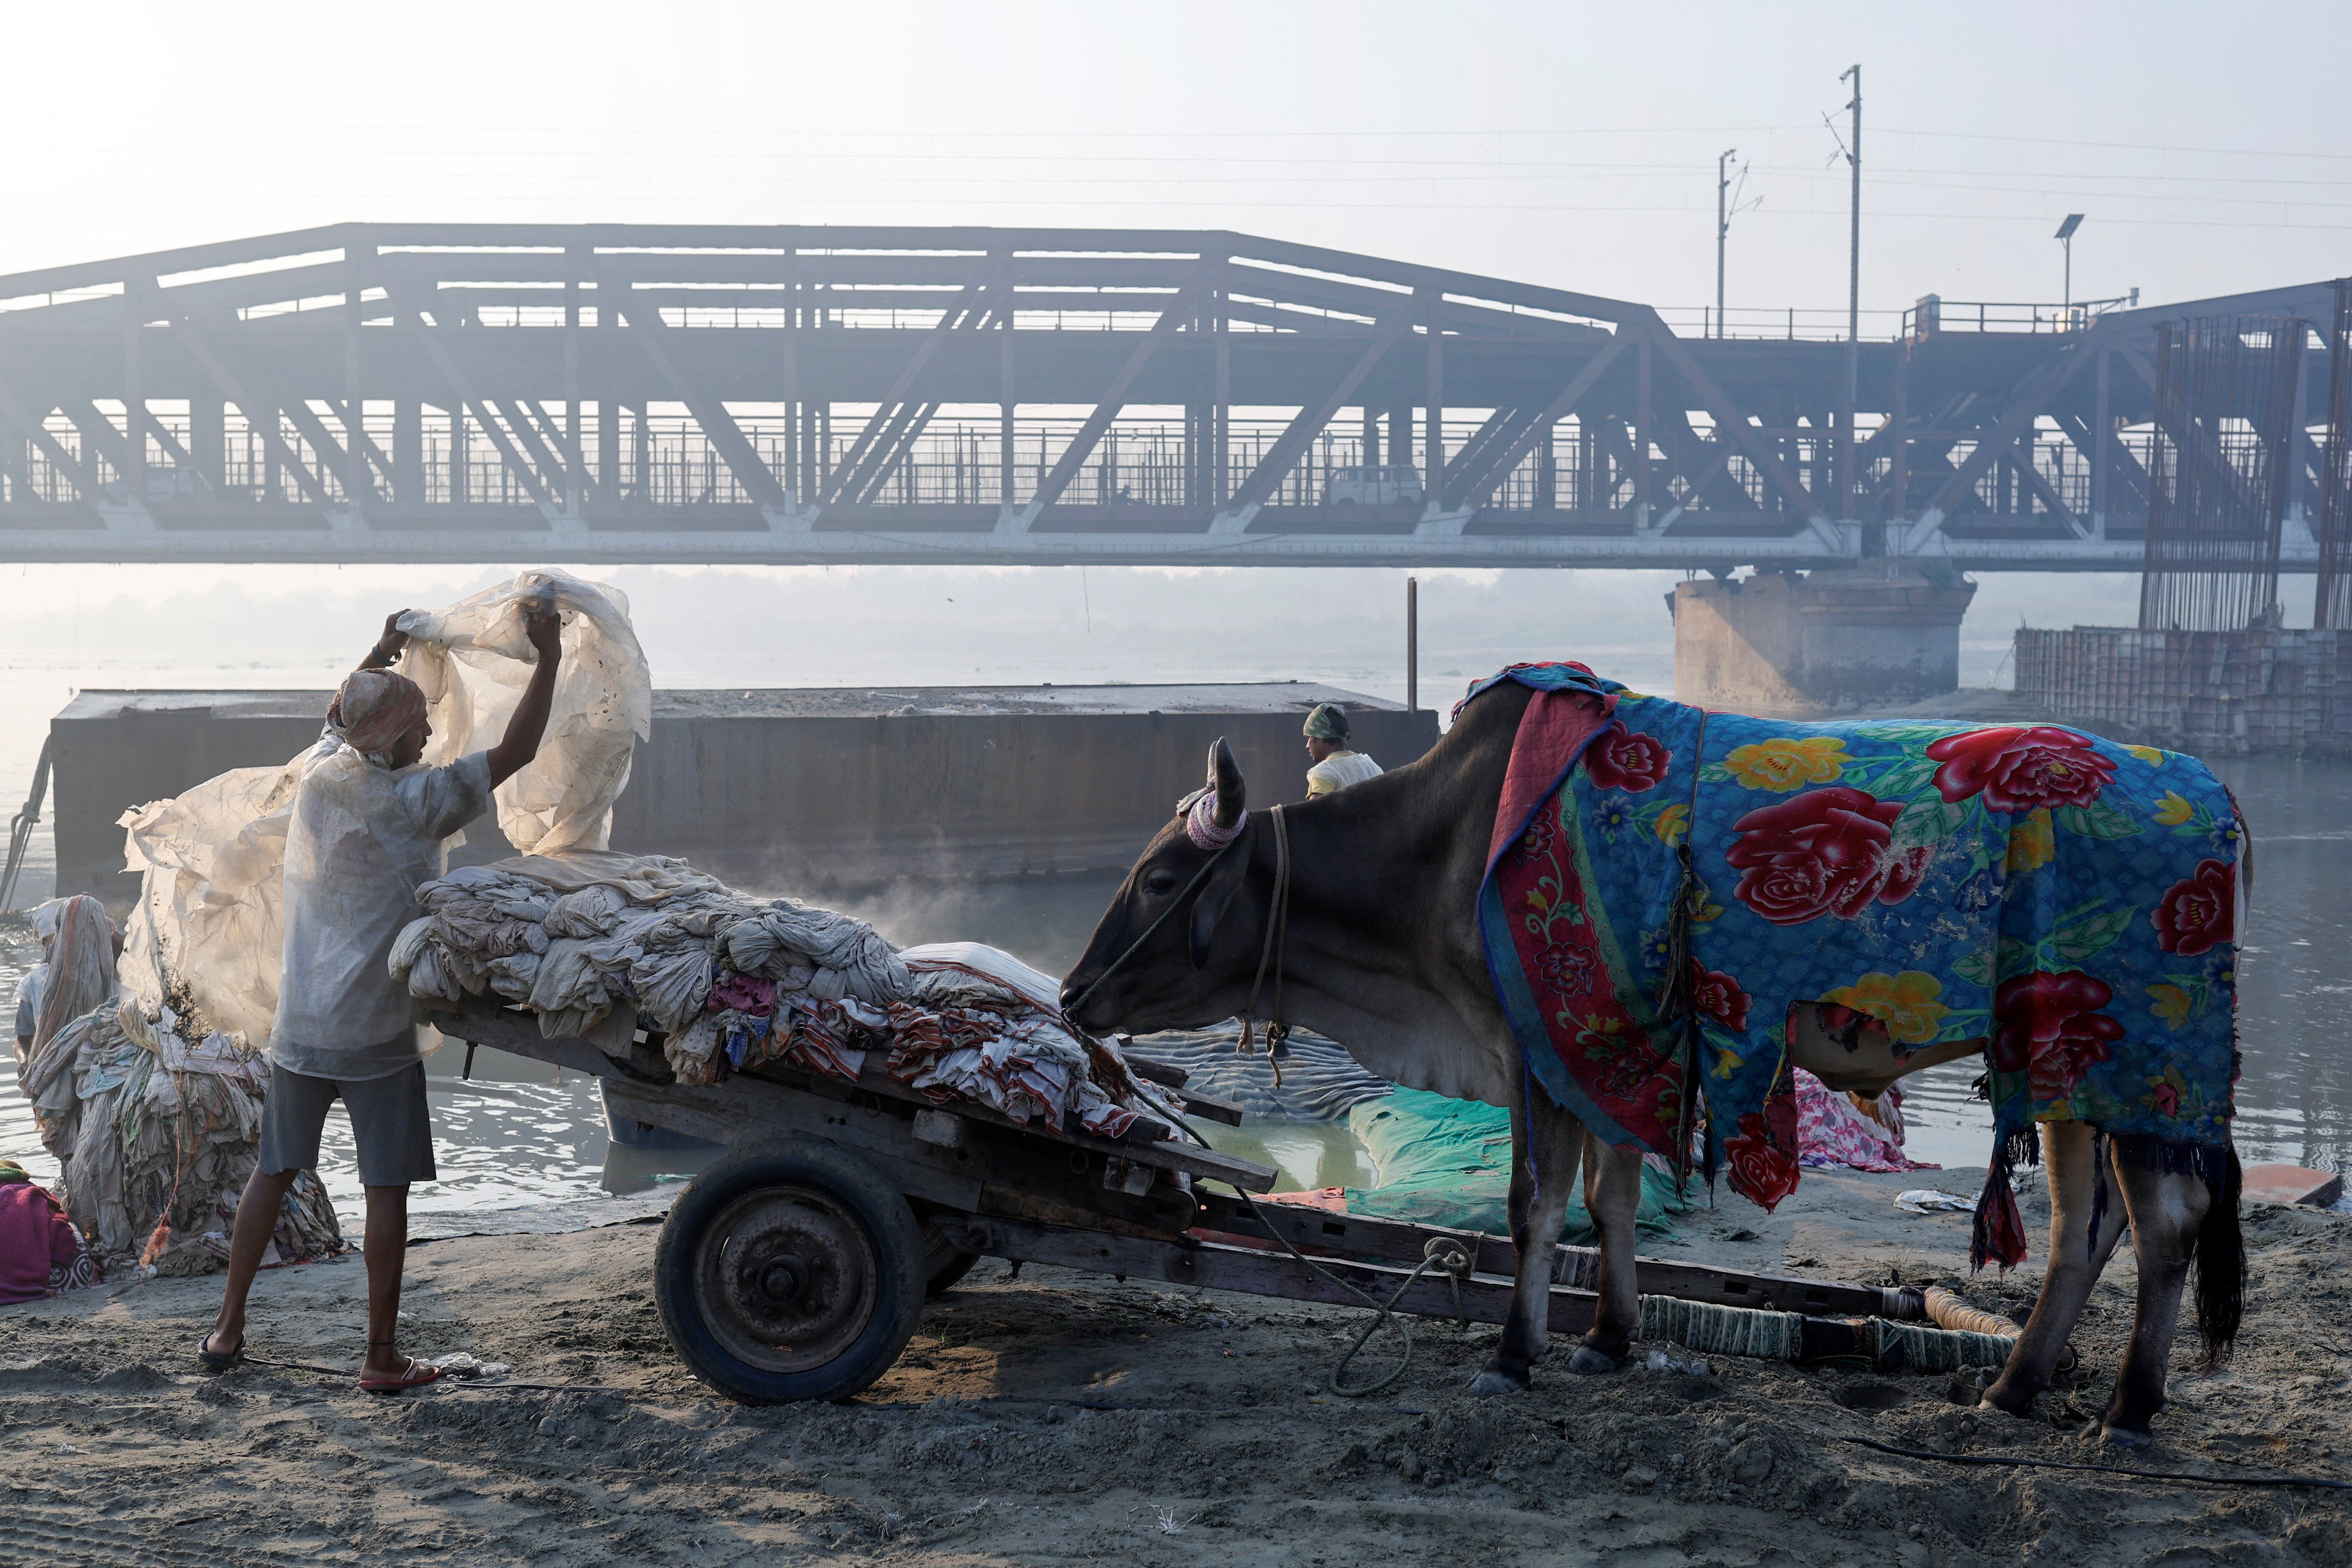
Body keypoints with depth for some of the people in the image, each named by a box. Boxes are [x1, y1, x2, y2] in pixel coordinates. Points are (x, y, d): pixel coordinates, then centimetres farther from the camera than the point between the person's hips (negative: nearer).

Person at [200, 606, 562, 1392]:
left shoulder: (318, 774, 2)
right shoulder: (408, 802, -16)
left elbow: (338, 712, 25)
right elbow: (515, 753, -16)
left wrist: (384, 651, 26)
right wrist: (548, 661, -13)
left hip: (298, 1024, 6)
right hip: (375, 1030, -6)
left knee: (273, 1171, 17)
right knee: (387, 1188, 1)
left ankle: (227, 1327, 23)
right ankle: (381, 1356, 4)